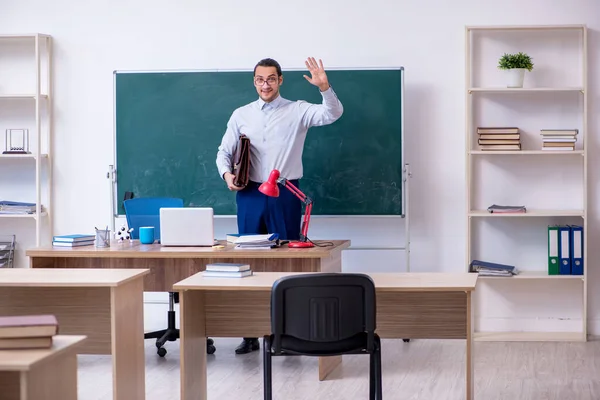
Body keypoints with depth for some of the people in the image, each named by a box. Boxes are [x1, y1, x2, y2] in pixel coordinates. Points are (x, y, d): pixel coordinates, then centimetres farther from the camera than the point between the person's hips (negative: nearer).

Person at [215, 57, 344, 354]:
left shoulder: (297, 111, 1)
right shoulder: (241, 115, 9)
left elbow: (332, 114, -13)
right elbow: (224, 151, 11)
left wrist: (325, 88, -31)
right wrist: (227, 174, -9)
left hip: (285, 195, -2)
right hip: (250, 194, 3)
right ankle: (250, 334, 12)